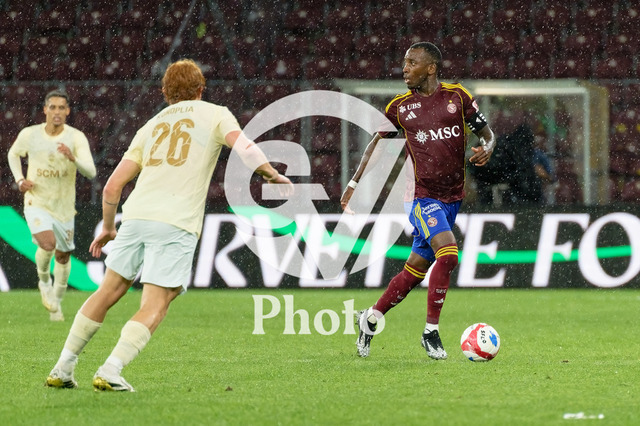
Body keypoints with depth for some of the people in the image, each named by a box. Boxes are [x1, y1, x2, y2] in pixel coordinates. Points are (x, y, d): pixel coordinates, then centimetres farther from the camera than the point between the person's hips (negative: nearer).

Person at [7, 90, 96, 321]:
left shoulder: (76, 137, -13)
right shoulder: (29, 135, -9)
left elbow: (91, 172, -23)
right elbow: (13, 154, 13)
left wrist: (73, 158, -41)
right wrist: (19, 179, -3)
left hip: (64, 207, 2)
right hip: (37, 203, -2)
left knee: (63, 256, 13)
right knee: (48, 244, -26)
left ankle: (56, 302, 37)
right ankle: (44, 281, 5)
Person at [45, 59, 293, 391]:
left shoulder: (151, 126, 23)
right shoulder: (215, 114, 13)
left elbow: (112, 187, 19)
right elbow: (244, 147, -8)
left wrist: (108, 227, 31)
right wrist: (273, 176, 2)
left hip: (136, 214, 4)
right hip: (177, 224, -4)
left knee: (108, 292, 16)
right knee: (153, 308, -2)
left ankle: (62, 368, 16)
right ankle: (110, 371, -17)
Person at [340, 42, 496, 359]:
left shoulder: (457, 96, 4)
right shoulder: (400, 106, 3)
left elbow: (487, 134, 10)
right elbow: (378, 141, 16)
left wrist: (486, 149, -13)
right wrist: (354, 183, 12)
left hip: (452, 197, 3)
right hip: (422, 195, -3)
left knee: (416, 269, 6)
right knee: (448, 253, -25)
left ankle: (370, 318, 27)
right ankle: (431, 332, -14)